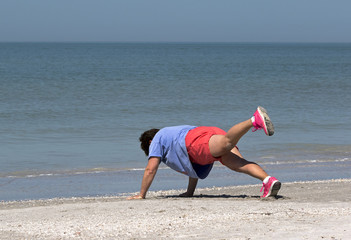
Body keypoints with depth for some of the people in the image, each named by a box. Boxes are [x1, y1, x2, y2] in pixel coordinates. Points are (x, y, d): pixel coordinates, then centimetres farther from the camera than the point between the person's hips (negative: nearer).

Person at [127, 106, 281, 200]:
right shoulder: (176, 133, 50)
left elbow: (150, 170, 21)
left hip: (199, 141, -6)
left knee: (226, 142, -35)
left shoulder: (158, 139, 29)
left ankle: (255, 120, -56)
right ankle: (268, 180, -43)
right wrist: (190, 192, 51)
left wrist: (141, 195, 28)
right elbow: (194, 166, 51)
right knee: (238, 164, -17)